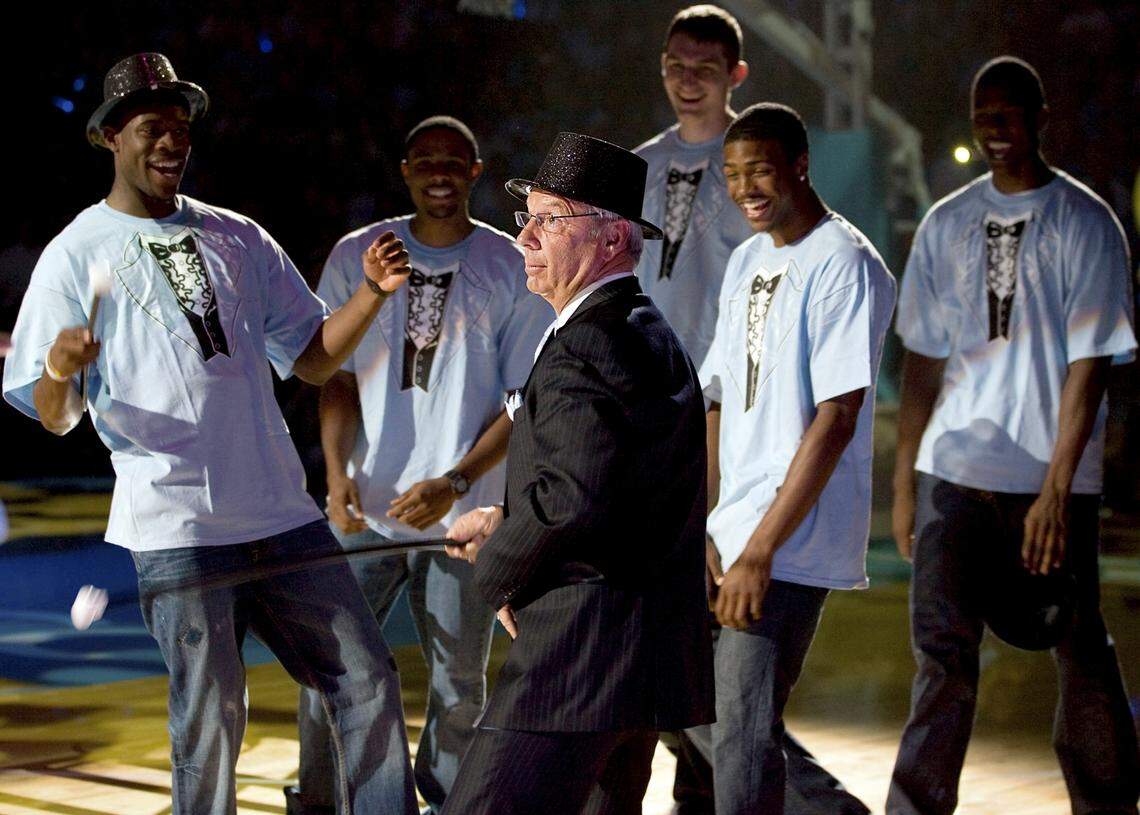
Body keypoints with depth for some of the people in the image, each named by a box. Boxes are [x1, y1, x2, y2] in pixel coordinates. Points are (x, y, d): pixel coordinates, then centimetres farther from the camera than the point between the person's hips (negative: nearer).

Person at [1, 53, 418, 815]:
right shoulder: (77, 255, -1)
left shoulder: (238, 239, 13)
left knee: (367, 678, 6)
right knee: (210, 719, 0)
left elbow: (313, 358, 12)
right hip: (174, 530, -5)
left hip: (282, 515, 5)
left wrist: (371, 293, -5)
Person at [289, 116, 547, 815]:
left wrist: (455, 483, -13)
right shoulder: (356, 255, 6)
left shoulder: (512, 270, 0)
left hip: (462, 516, -1)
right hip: (365, 509, 1)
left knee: (459, 686, 5)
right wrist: (337, 468, -8)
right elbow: (336, 374, 8)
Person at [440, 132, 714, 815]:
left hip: (580, 662, -11)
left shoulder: (586, 348, -15)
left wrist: (501, 572, -10)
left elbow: (575, 496, -27)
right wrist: (510, 524, 16)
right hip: (650, 651, 11)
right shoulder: (653, 335, 18)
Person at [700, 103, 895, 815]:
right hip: (731, 532, 9)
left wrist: (758, 553, -20)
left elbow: (835, 421, -18)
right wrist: (700, 530, 6)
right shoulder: (748, 260, 14)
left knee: (742, 736, -10)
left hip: (792, 543, -9)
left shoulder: (846, 266, -12)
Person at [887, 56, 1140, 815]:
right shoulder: (947, 224, 9)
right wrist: (904, 480, 8)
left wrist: (1055, 490, -14)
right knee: (942, 651, -1)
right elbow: (923, 357, 12)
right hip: (955, 469, 3)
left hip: (1053, 477, -3)